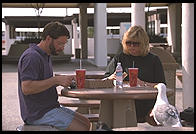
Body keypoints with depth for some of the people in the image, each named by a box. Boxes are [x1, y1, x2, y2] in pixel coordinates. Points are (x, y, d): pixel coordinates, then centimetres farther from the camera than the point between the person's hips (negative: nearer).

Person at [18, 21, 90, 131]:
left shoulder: (45, 56, 16)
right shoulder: (31, 57, -17)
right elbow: (26, 88, -26)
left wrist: (64, 80, 5)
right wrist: (55, 80, -25)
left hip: (49, 107, 10)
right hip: (38, 113, -10)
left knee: (86, 123, 9)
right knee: (82, 128, -16)